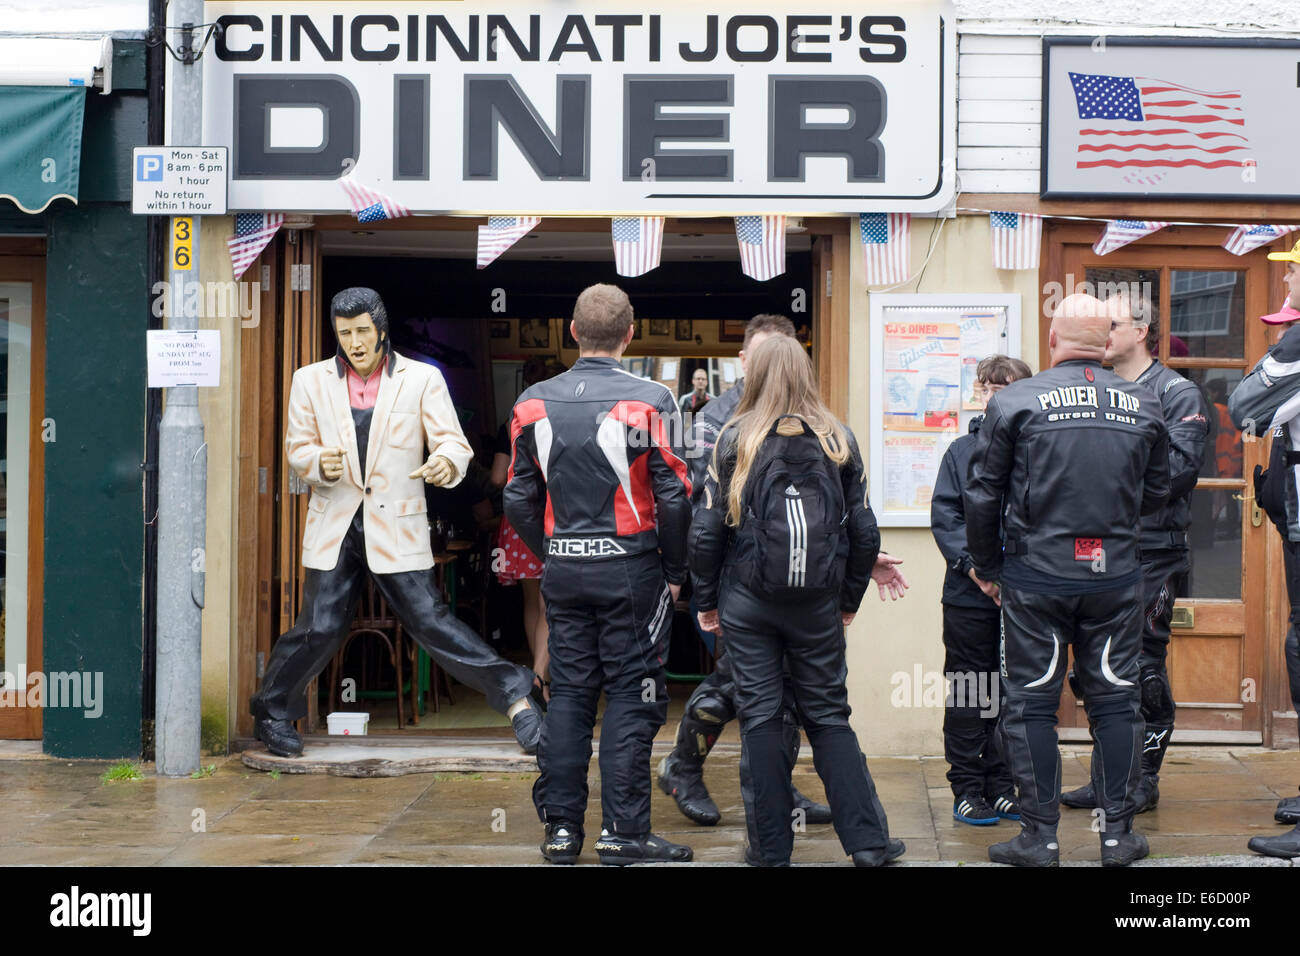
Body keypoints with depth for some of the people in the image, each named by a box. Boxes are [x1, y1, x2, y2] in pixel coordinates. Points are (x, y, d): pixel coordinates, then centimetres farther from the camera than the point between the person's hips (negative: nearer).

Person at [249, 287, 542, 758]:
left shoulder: (422, 379, 1)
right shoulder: (310, 381, 7)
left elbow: (453, 441, -3)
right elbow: (297, 448, 10)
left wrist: (446, 462, -28)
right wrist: (320, 462, -14)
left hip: (396, 526, -1)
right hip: (333, 525, 2)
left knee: (431, 622, -5)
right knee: (319, 628, 0)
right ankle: (273, 712, 21)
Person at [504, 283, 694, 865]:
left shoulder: (534, 404, 3)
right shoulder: (649, 402, -10)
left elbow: (519, 500, 7)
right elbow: (674, 496, -11)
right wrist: (675, 572, 1)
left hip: (563, 571, 4)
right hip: (630, 569, -4)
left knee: (568, 693, 10)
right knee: (630, 696, 2)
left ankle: (561, 826, 13)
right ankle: (623, 831, 2)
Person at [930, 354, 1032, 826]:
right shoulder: (962, 451, 4)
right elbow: (943, 516, -1)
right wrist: (973, 564, -13)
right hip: (969, 593, 0)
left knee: (1014, 692, 8)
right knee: (969, 692, 5)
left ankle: (1002, 787, 18)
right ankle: (968, 789, 13)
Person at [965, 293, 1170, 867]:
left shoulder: (1015, 403, -7)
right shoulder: (1143, 407, 2)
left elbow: (982, 496, -3)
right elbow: (1157, 494, 13)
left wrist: (987, 567, 10)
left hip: (1035, 576, -2)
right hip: (1116, 577, 2)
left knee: (1031, 704, 6)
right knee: (1114, 702, 10)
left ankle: (1040, 836, 8)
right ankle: (1118, 834, 14)